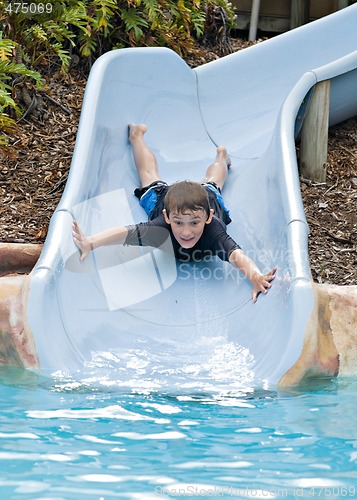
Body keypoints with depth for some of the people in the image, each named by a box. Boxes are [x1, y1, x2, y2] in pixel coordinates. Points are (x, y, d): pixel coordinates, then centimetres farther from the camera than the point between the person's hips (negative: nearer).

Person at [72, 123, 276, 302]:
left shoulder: (213, 232, -50)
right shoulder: (162, 228, -48)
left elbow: (235, 254, -65)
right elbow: (126, 232, -57)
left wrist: (255, 276, -85)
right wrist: (90, 243, -75)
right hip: (162, 197, 0)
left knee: (211, 184, 35)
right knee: (149, 174, 31)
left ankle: (221, 156, 67)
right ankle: (137, 135, 59)